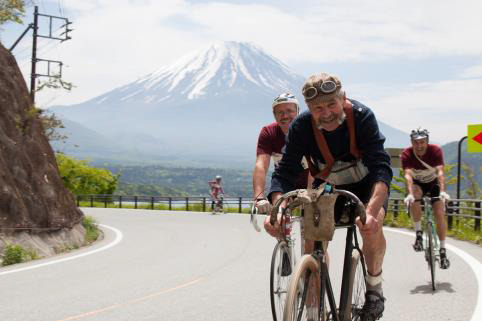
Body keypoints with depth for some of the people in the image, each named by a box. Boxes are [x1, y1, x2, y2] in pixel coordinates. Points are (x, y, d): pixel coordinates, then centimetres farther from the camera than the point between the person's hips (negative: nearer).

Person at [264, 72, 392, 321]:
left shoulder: (362, 117, -32)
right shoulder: (301, 127, -26)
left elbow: (381, 168, -40)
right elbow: (284, 172, -29)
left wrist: (371, 211, -58)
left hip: (367, 185, -3)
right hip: (327, 187, 3)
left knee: (371, 225, -31)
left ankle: (374, 288, -6)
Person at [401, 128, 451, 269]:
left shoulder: (436, 150, -25)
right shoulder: (406, 154, -25)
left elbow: (440, 172, -36)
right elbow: (407, 175, -37)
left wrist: (442, 191, -51)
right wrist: (410, 193, -54)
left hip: (433, 183, 0)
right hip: (417, 184, 0)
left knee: (440, 214, -15)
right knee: (414, 196, -35)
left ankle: (442, 250, -3)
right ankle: (418, 234, -24)